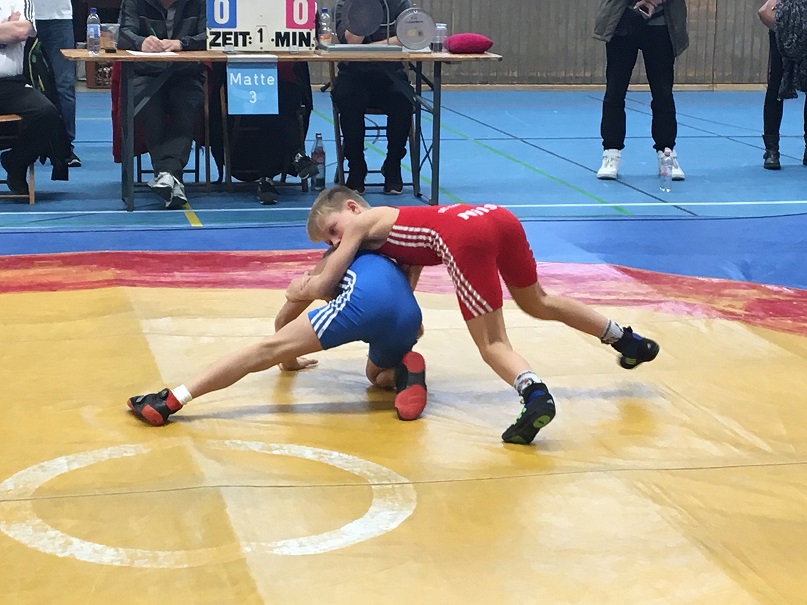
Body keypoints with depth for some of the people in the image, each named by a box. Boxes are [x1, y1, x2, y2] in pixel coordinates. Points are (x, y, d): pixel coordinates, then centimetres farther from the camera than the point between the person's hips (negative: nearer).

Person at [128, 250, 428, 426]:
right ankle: (406, 369, -3)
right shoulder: (390, 258, 48)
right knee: (377, 375, 34)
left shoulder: (337, 258, 39)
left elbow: (283, 318, 45)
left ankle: (173, 399, -17)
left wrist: (289, 359, 60)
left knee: (268, 350, -5)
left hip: (367, 298, -4)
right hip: (408, 315, 4)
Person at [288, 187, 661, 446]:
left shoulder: (362, 222, 19)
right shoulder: (395, 222, 37)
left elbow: (324, 284, 18)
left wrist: (301, 290, 37)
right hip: (497, 216, 8)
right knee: (538, 304, 31)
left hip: (467, 237, -8)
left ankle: (535, 393, -31)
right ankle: (627, 340, 39)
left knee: (492, 344, -2)